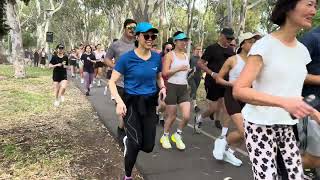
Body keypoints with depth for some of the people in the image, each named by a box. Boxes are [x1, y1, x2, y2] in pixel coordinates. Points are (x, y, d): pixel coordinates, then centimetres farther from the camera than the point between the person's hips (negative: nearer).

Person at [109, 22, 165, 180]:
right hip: (132, 103, -4)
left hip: (150, 104, 4)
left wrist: (162, 88, -5)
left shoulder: (157, 57, 0)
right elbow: (112, 82, -9)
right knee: (136, 144, -8)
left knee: (148, 147, 2)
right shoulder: (127, 58, -12)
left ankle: (128, 141, 38)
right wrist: (119, 101, -26)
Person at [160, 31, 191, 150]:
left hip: (184, 88, 6)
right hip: (172, 87, -5)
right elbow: (165, 73, -16)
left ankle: (177, 135, 22)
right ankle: (165, 136, 29)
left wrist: (190, 72, 11)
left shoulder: (186, 56, 14)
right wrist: (179, 69, -23)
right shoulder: (170, 55, -6)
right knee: (172, 116, 4)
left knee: (186, 116, -5)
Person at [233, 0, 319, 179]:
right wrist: (283, 102, -29)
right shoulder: (264, 45, -13)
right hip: (260, 126, -6)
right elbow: (239, 90, -21)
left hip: (287, 127, 7)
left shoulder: (303, 50, 8)